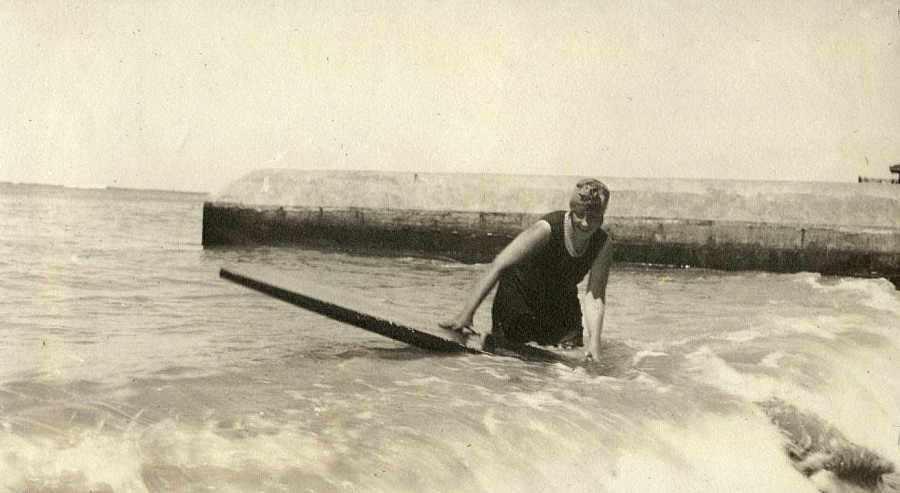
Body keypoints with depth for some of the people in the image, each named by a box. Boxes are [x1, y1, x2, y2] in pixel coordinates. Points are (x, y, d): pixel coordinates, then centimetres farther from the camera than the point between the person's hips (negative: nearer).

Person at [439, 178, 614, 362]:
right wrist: (466, 314, -39)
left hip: (561, 302, 4)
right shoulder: (546, 229, -31)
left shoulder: (603, 245, -18)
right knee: (506, 346, -12)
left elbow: (594, 297, -21)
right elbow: (498, 266, -34)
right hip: (519, 290, -4)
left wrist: (594, 342, -35)